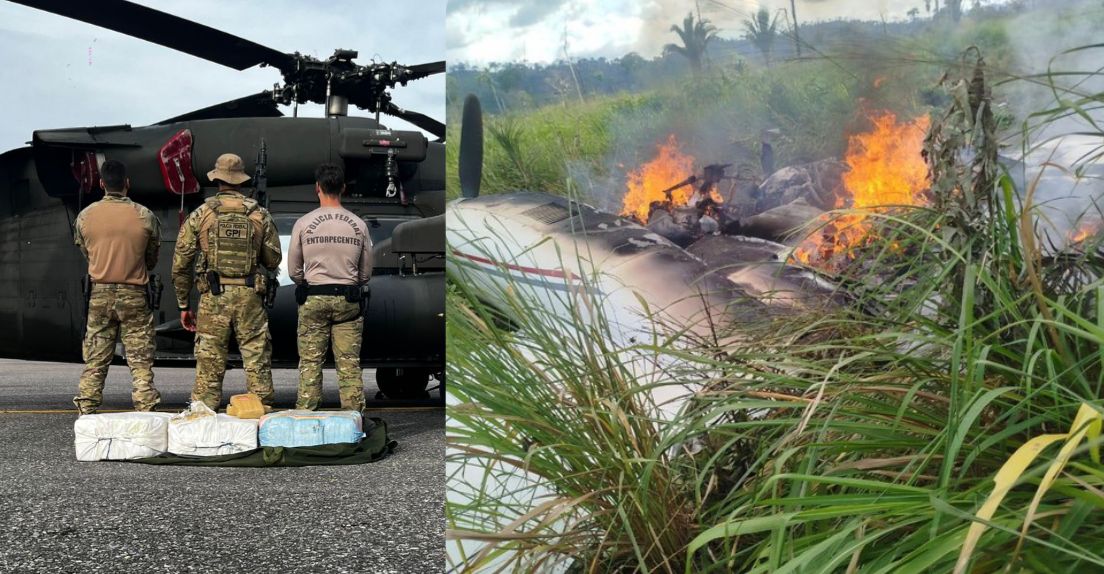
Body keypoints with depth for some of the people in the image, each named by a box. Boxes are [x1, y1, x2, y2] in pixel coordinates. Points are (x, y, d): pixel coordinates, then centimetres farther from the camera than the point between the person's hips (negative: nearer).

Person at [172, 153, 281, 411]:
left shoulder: (199, 215, 2)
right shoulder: (260, 215, 3)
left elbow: (180, 265, 3)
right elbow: (273, 261, 7)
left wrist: (183, 305, 11)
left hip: (213, 296, 0)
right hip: (250, 296, 0)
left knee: (209, 365, 5)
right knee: (258, 363, 5)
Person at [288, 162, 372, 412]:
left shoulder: (304, 223, -3)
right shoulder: (358, 225, 0)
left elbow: (293, 270, 4)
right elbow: (366, 272, 8)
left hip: (313, 298, -1)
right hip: (349, 299, 1)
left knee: (310, 362, 5)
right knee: (349, 364, 4)